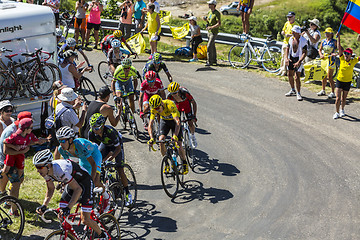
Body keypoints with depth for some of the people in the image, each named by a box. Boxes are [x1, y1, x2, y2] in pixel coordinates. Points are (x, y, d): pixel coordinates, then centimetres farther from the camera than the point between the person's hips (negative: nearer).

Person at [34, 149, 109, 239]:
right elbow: (50, 189, 2)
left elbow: (78, 189, -37)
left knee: (85, 220, -10)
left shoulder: (60, 170, -38)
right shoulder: (45, 171, -14)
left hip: (84, 183, -8)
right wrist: (44, 205, -13)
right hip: (71, 184, 8)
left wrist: (68, 208, -44)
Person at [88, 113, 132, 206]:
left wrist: (108, 158, -41)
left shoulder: (110, 131, -39)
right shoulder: (91, 132, -27)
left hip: (116, 146, -4)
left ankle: (127, 194, 3)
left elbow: (118, 148, -30)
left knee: (120, 171, -12)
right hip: (104, 144, 5)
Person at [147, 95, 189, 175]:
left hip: (174, 120, -3)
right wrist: (151, 139, -44)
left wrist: (175, 136, -59)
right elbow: (150, 124, -29)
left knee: (179, 144, -13)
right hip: (164, 121, 3)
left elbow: (178, 122, -46)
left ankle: (184, 163, 12)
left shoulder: (170, 105, -39)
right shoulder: (153, 109, -26)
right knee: (161, 141, -19)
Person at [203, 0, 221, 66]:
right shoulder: (209, 12, 10)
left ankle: (209, 61, -7)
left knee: (209, 46, -12)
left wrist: (211, 27, -30)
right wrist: (205, 19, -1)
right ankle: (214, 60, 23)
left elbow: (219, 24, -22)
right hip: (209, 31, 9)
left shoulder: (217, 13, -17)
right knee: (212, 46, 14)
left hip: (214, 32, -9)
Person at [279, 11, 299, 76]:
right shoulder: (286, 23, 11)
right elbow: (282, 31, 21)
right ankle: (281, 70, 23)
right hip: (285, 42, 7)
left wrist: (290, 35, -26)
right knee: (283, 57, 13)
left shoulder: (296, 25, -10)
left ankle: (285, 71, 0)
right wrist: (283, 33, -3)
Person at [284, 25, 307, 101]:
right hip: (291, 58, 6)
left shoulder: (303, 41, -18)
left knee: (297, 77, -13)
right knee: (290, 75, 15)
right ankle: (293, 90, 34)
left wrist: (298, 62, -30)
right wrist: (286, 58, -6)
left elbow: (304, 53, -20)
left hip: (298, 60, -6)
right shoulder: (291, 39, 1)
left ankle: (298, 93, 2)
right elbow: (287, 48, 10)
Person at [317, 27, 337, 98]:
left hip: (331, 61, -6)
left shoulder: (334, 42, -5)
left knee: (329, 77, -9)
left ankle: (333, 93, -2)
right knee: (323, 76, 12)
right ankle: (323, 91, 26)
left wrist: (335, 53, -21)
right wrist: (321, 55, -11)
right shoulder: (323, 41, 9)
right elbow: (320, 50, 9)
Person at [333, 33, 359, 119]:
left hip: (348, 82, 0)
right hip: (339, 80, 0)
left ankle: (342, 110, 37)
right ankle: (337, 112, 9)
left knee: (344, 98, 14)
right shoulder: (342, 59, -7)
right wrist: (338, 37, -16)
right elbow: (339, 47, -11)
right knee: (338, 98, -5)